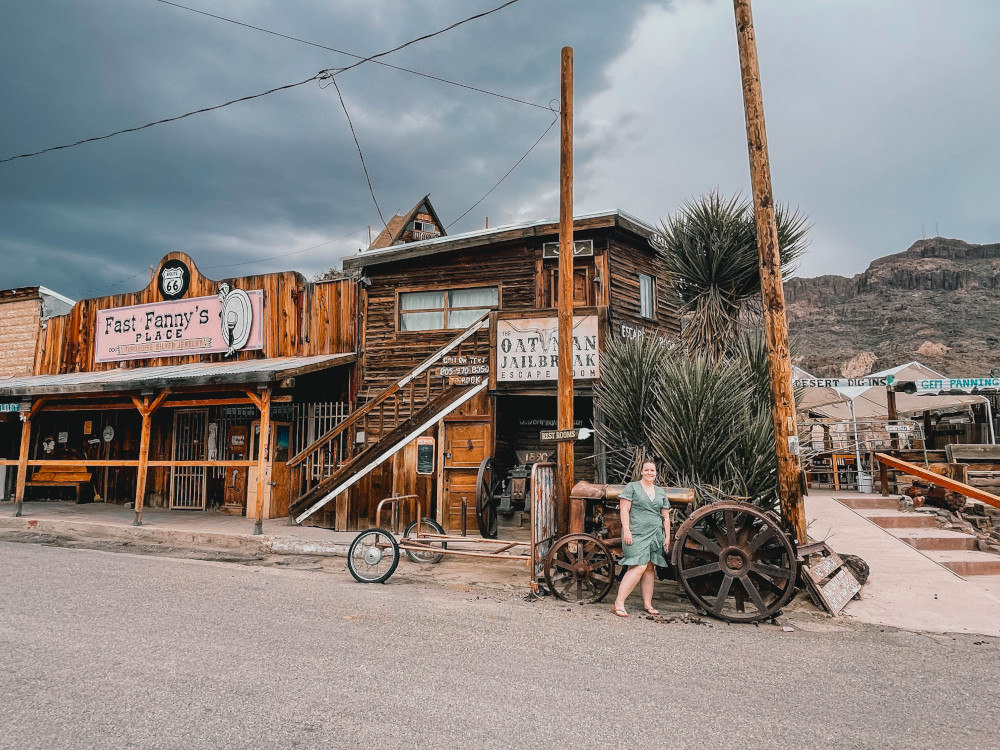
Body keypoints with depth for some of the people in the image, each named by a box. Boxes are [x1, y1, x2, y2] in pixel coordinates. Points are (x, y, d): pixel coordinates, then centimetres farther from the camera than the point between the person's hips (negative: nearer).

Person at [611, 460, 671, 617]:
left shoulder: (661, 492, 17)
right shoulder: (632, 487, 0)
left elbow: (666, 517, 19)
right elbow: (624, 510, -6)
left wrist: (667, 537, 13)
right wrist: (626, 531, -14)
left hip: (655, 535, 6)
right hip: (636, 534, -6)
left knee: (649, 569, 8)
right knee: (639, 567, -16)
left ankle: (647, 604, 17)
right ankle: (618, 603, -14)